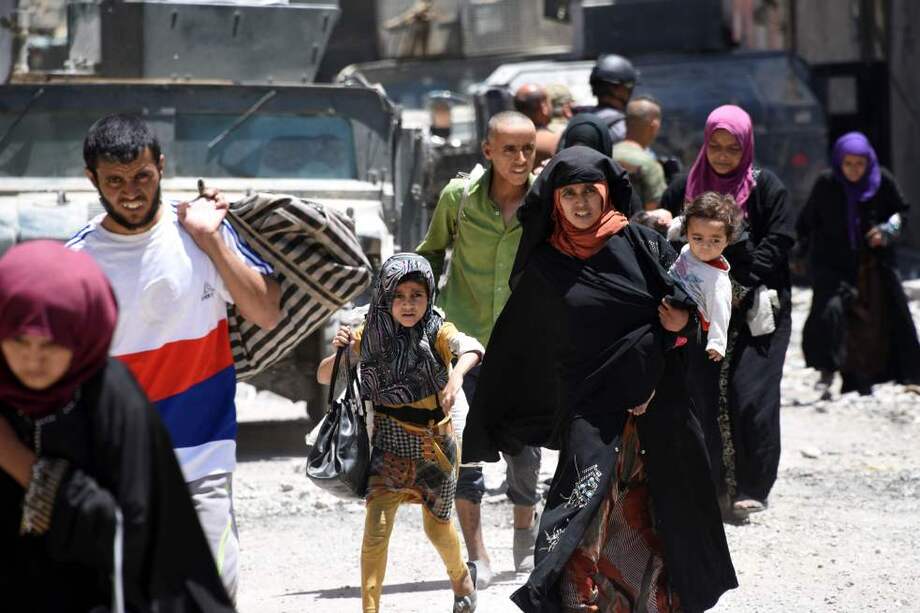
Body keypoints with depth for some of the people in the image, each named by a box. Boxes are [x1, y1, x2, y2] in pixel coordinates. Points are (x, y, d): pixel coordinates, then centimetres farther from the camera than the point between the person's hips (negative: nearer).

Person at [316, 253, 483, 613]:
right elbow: (324, 377, -2)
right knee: (376, 527, -14)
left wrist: (457, 374, -55)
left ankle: (461, 578, 47)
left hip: (435, 444, 0)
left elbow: (471, 348, -34)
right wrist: (340, 352, -23)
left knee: (437, 528, 17)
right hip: (390, 445, 0)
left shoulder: (438, 333, -13)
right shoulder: (371, 337, -8)